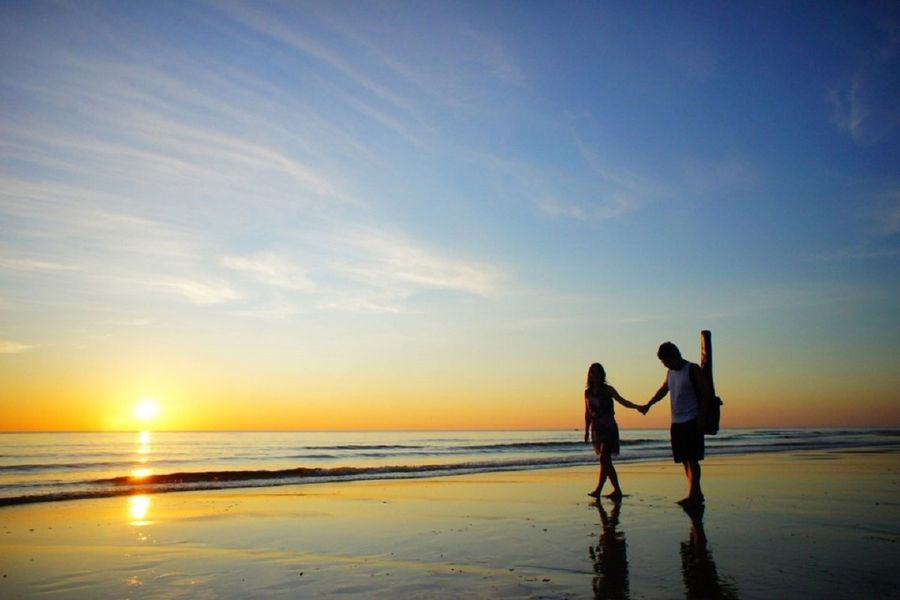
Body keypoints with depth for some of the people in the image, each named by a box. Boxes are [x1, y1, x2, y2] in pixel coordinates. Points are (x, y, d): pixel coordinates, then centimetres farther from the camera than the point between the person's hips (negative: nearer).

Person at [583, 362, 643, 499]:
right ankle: (617, 490, 14)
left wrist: (636, 406, -29)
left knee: (603, 458, -15)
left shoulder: (607, 390, -4)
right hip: (596, 429, 5)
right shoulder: (588, 392, 8)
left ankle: (598, 489, -13)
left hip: (608, 428, -5)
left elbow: (622, 401, -12)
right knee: (606, 461, 7)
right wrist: (586, 431, 13)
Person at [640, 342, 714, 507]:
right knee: (684, 460, 7)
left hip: (691, 422, -7)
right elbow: (663, 390, 27)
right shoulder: (671, 372, 14)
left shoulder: (693, 370, -7)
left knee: (691, 459, -8)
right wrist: (648, 405, 17)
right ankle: (696, 494, 14)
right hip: (676, 423, 7)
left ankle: (693, 495, -6)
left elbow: (706, 394, -9)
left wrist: (700, 418, -15)